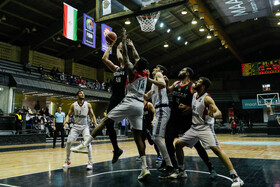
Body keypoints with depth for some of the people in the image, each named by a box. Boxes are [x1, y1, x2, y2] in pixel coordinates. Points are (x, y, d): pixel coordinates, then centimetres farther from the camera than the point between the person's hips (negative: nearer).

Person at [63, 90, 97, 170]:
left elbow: (92, 115, 4)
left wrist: (95, 123, -11)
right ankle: (67, 160, 12)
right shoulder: (73, 105, -1)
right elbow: (69, 115, 7)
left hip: (85, 126, -1)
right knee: (69, 141, -10)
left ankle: (90, 162, -8)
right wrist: (66, 120, -15)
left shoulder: (88, 105, -2)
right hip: (76, 125, 1)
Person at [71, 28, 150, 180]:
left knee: (105, 121, -2)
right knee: (138, 135, 3)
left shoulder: (132, 71, 1)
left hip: (129, 103, -6)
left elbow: (125, 55, 2)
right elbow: (140, 60, 33)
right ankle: (145, 168, -3)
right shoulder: (145, 74, 17)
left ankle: (85, 144, -7)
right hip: (140, 105, 6)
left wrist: (124, 38, 14)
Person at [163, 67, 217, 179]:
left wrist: (189, 108, -27)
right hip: (174, 117, 7)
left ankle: (211, 169, 5)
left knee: (196, 144, -6)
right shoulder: (175, 84, 10)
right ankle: (173, 164, 29)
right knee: (168, 140, 9)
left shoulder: (192, 86, -10)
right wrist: (166, 82, 7)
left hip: (187, 119, -7)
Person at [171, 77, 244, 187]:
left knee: (216, 149, -23)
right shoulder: (194, 95, 8)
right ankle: (181, 172, 21)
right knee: (178, 144, 7)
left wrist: (213, 115, -47)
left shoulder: (207, 98, -15)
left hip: (205, 127, -8)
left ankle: (235, 177, -17)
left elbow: (219, 113, -26)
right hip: (194, 127, 8)